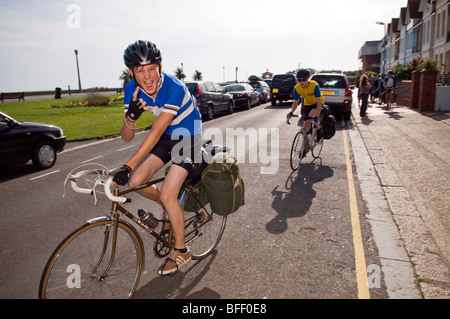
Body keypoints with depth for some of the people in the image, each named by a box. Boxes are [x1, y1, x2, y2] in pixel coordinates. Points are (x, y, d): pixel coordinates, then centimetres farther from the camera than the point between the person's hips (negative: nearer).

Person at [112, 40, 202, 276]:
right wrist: (130, 117, -37)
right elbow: (126, 137, -14)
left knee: (167, 195, -13)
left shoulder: (174, 88, -30)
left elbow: (157, 130, -36)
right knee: (135, 182, -8)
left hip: (188, 137, -6)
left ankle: (181, 251, 10)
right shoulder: (132, 90, -12)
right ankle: (171, 209, 22)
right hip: (166, 137, 6)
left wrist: (128, 165, -40)